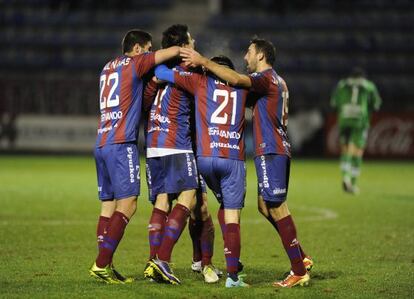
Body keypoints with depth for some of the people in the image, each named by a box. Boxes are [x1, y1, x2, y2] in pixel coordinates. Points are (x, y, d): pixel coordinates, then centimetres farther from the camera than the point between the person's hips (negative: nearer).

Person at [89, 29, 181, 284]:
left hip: (101, 144, 8)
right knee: (127, 204, -10)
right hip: (121, 145, -8)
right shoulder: (134, 63, -1)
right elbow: (175, 51, -3)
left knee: (108, 206, 6)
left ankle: (105, 266, 2)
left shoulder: (108, 67, 20)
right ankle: (102, 264, -17)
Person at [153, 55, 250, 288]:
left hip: (205, 157, 1)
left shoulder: (201, 81, 8)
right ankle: (233, 275, -8)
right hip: (234, 158, -1)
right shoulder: (242, 88, 13)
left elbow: (161, 72, 7)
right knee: (232, 217, -2)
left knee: (225, 206, 22)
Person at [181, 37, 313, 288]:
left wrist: (203, 62, -23)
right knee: (265, 205, 14)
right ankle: (302, 258, 14)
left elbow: (235, 79, -25)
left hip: (271, 151, -10)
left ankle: (299, 271, -8)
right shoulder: (278, 81, 21)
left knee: (277, 208, -8)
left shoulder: (266, 78, -10)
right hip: (276, 151, 10)